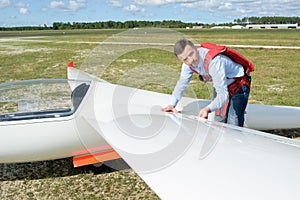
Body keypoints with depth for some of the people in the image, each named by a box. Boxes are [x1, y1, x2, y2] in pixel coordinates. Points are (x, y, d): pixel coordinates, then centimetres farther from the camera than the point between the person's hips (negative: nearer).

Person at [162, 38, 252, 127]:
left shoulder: (214, 61, -41)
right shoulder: (188, 63, -18)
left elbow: (223, 95, -42)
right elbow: (182, 83, -4)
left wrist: (208, 109, -57)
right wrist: (172, 104, -14)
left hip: (238, 85, -7)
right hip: (220, 85, 7)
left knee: (233, 125, -12)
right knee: (219, 121, 12)